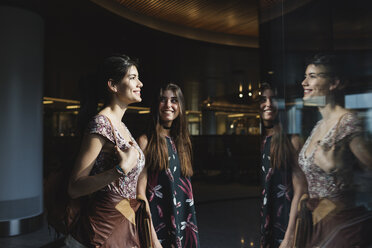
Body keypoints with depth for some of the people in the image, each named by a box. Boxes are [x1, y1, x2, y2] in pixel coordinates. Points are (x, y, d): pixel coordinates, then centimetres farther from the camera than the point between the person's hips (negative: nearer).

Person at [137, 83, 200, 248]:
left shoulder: (182, 141, 10)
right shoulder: (146, 141, -9)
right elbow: (141, 188, -12)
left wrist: (191, 220, 12)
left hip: (184, 217, 6)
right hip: (158, 217, -6)